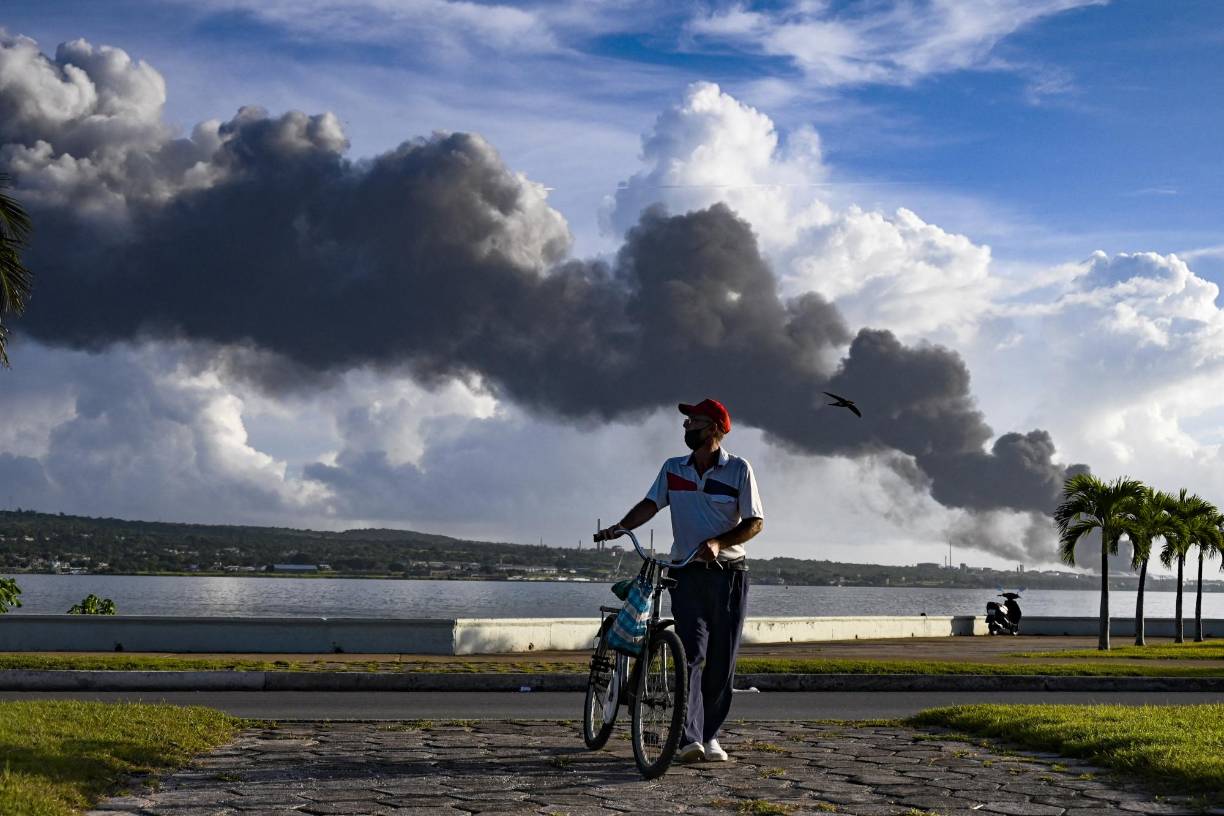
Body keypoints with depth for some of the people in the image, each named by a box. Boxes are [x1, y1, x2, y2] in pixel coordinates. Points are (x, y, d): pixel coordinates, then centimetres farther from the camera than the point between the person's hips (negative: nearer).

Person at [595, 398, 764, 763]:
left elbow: (755, 522, -5)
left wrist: (718, 542, -20)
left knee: (722, 662, 2)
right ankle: (690, 739, -21)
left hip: (729, 573, -1)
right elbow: (651, 504, -2)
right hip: (688, 573, 1)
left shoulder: (739, 469, -2)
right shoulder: (673, 469, 8)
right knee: (692, 654, -12)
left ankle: (709, 736, 14)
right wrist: (619, 527, -21)